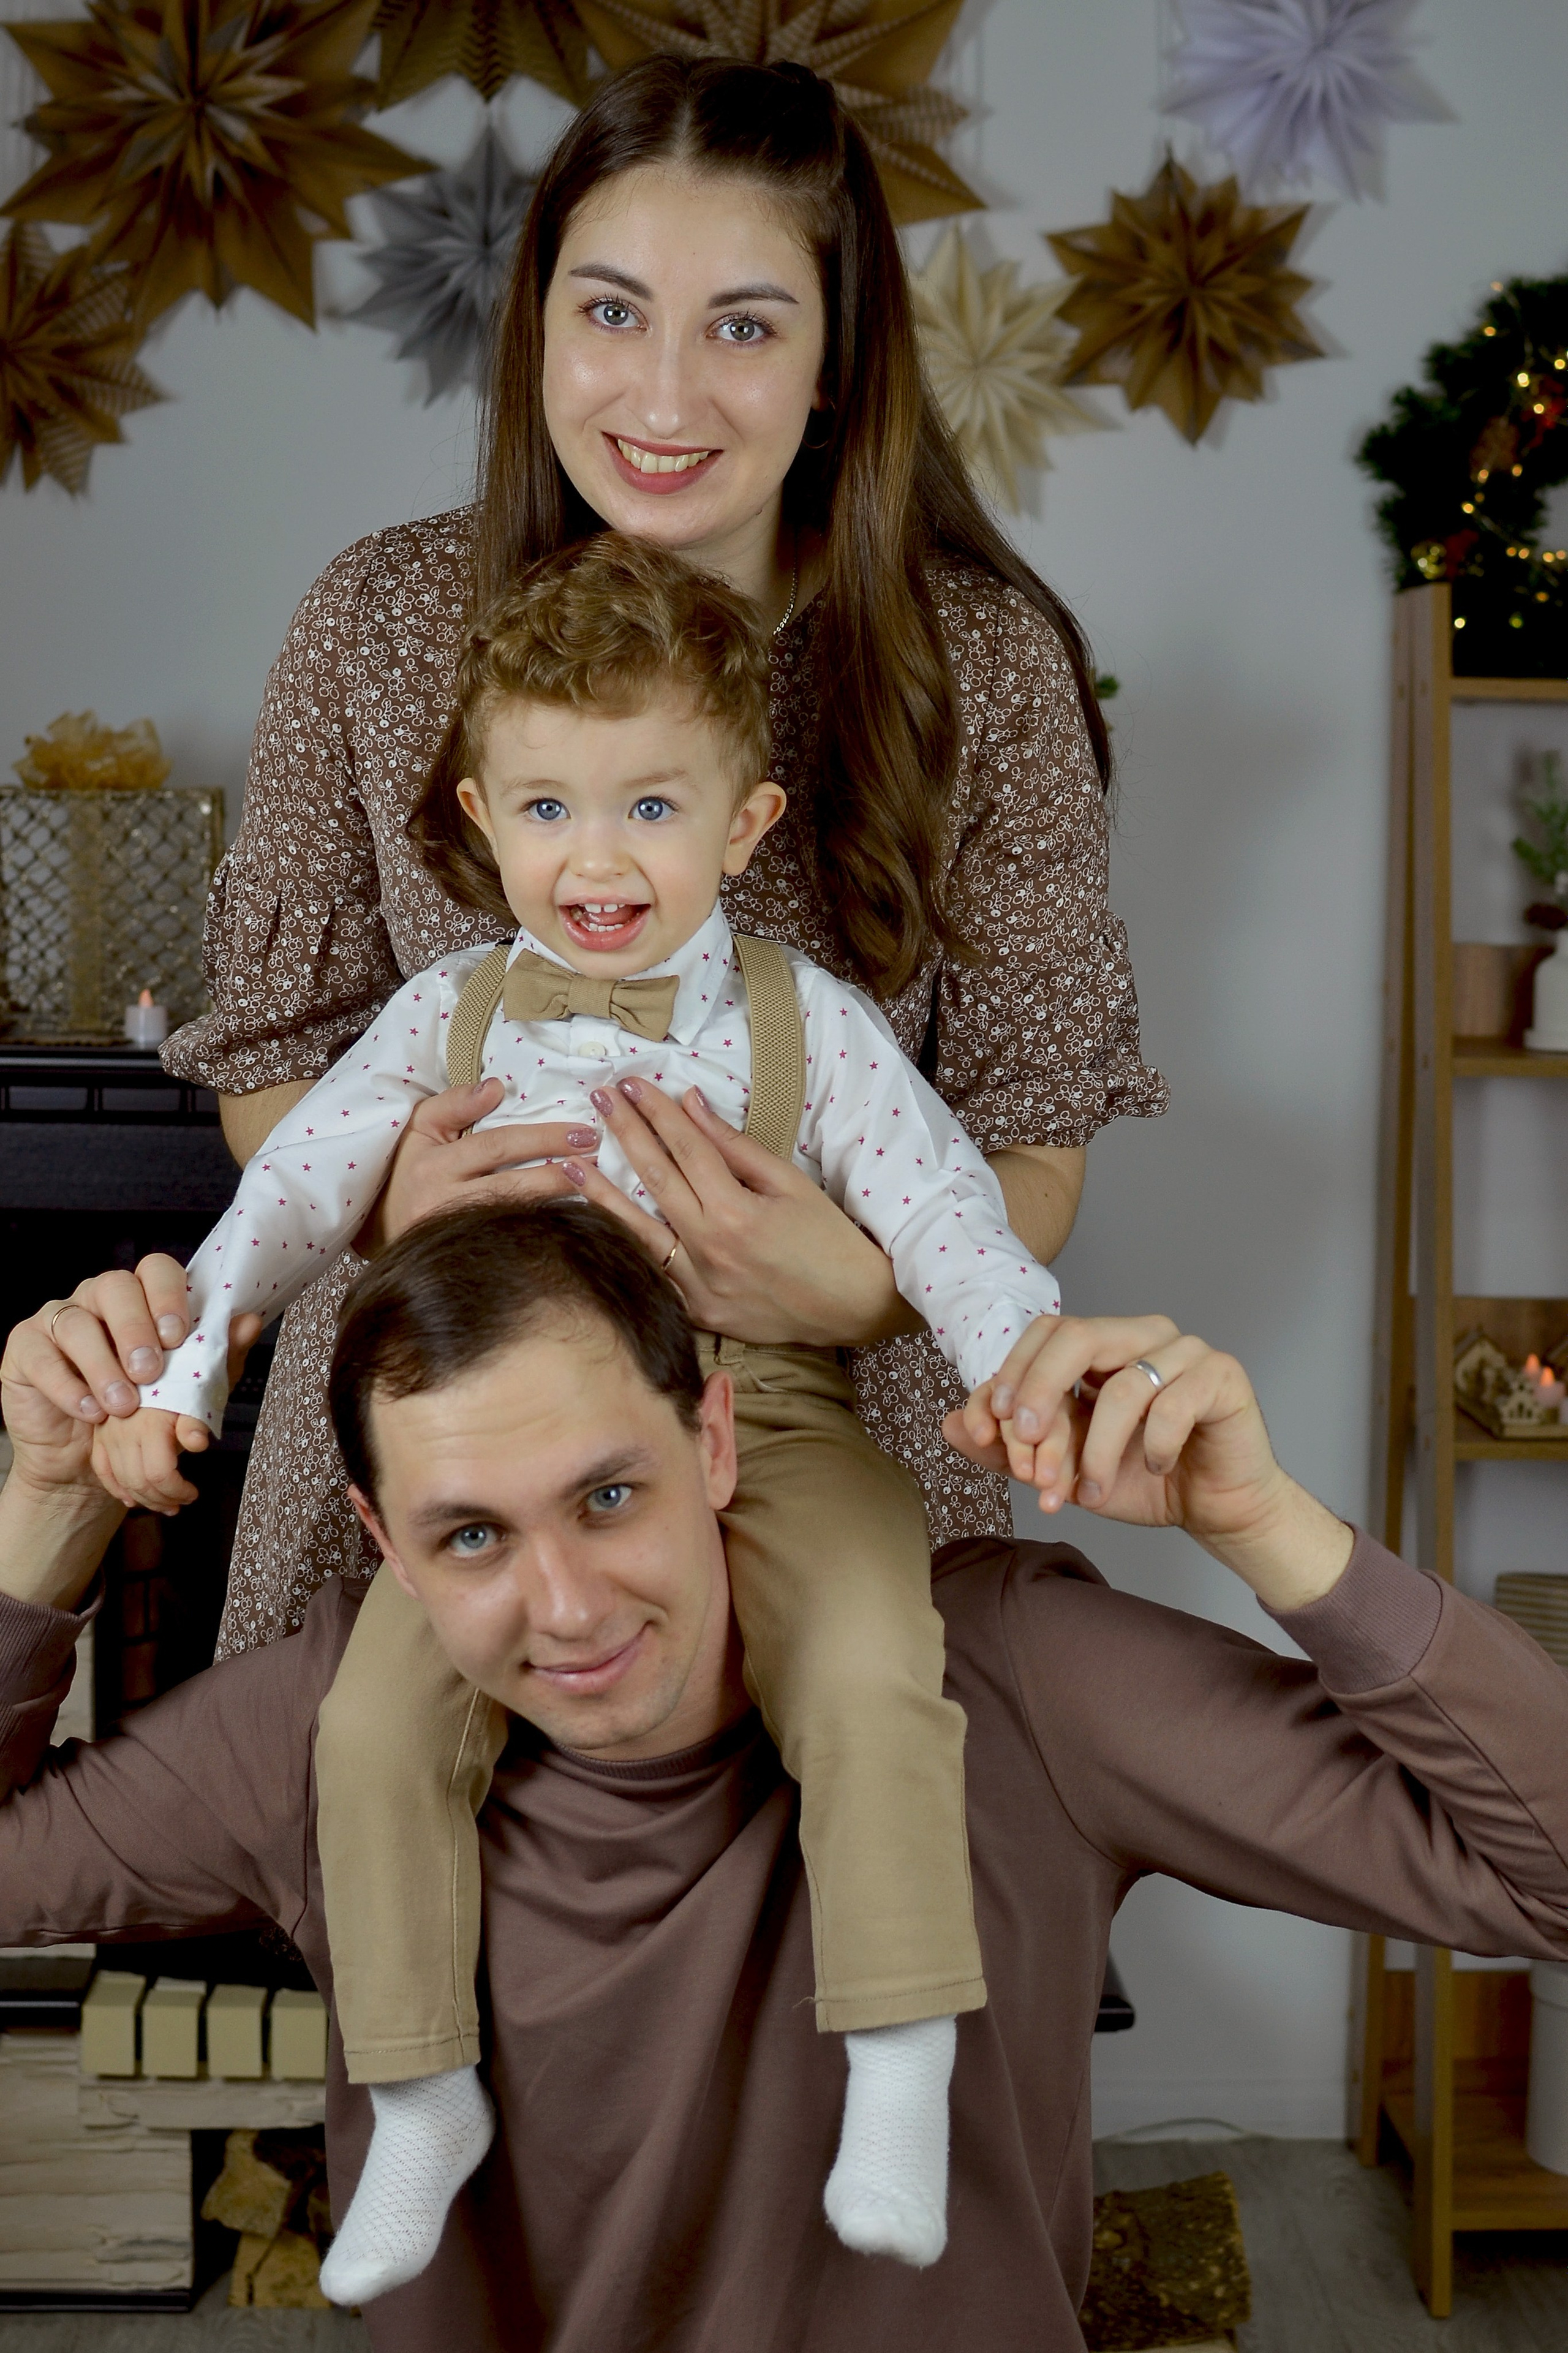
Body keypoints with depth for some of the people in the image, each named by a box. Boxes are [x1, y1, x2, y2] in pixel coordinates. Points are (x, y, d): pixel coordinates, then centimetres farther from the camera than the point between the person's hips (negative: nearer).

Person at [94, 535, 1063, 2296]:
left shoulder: (807, 1024, -1)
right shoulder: (449, 1020, 3)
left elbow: (938, 1204, -9)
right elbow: (294, 1187, -1)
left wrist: (1030, 1360, -28)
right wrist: (170, 1369, -16)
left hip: (764, 1414, -1)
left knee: (876, 1687, -24)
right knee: (374, 1726, -12)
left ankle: (898, 2088, -6)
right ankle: (423, 2105, 9)